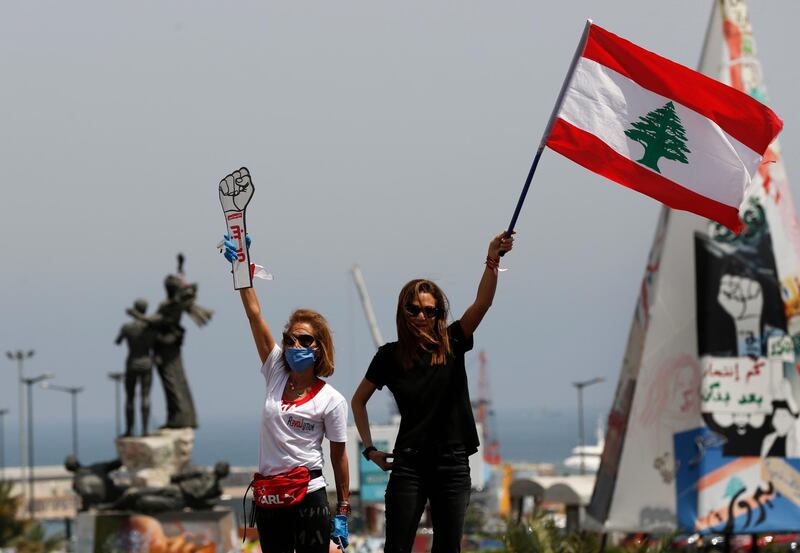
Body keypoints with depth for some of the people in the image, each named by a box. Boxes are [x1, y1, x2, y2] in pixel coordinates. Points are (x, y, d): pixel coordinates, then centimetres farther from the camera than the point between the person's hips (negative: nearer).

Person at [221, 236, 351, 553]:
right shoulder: (276, 375, 6)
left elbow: (338, 456, 1)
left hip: (309, 495, -4)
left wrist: (342, 512, 0)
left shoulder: (331, 400, -4)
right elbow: (254, 314, 2)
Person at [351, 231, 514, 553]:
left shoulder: (451, 344, 2)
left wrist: (493, 260, -27)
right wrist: (369, 448, 7)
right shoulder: (390, 356, 2)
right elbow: (358, 400, 14)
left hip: (453, 464, 1)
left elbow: (483, 302, -12)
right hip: (409, 464, -1)